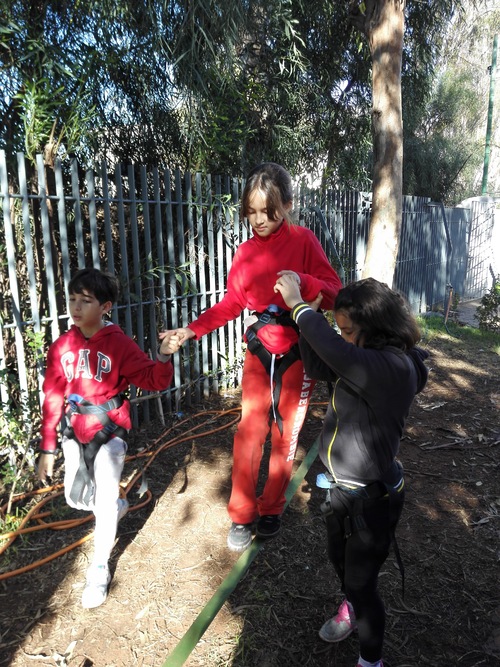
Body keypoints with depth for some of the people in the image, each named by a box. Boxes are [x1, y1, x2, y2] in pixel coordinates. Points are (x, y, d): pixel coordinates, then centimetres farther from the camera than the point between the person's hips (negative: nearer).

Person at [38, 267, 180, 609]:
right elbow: (53, 399, 0)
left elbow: (154, 380, -18)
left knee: (105, 498, -5)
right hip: (75, 433, 5)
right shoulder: (62, 346, -4)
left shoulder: (119, 344, -14)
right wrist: (48, 448, 1)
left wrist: (165, 356, -39)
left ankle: (100, 568, 18)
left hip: (110, 431, -4)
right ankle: (118, 506, 47)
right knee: (75, 498, 15)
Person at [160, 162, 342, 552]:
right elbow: (232, 303, 6)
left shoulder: (303, 240, -8)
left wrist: (302, 281, -32)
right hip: (259, 353, 3)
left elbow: (334, 292, -12)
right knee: (249, 432, 1)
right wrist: (192, 330, -4)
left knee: (286, 434, 9)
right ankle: (241, 516, 16)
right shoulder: (246, 251, 4)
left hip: (298, 353, -2)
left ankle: (271, 508, 28)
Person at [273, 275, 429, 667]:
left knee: (361, 580, 13)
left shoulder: (392, 368, -31)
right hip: (343, 487, 9)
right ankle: (352, 610, 61)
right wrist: (304, 314, -9)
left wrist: (297, 305, -22)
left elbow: (330, 348, -40)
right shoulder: (371, 359, -3)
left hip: (372, 499, -9)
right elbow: (317, 367, 4)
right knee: (341, 560, 30)